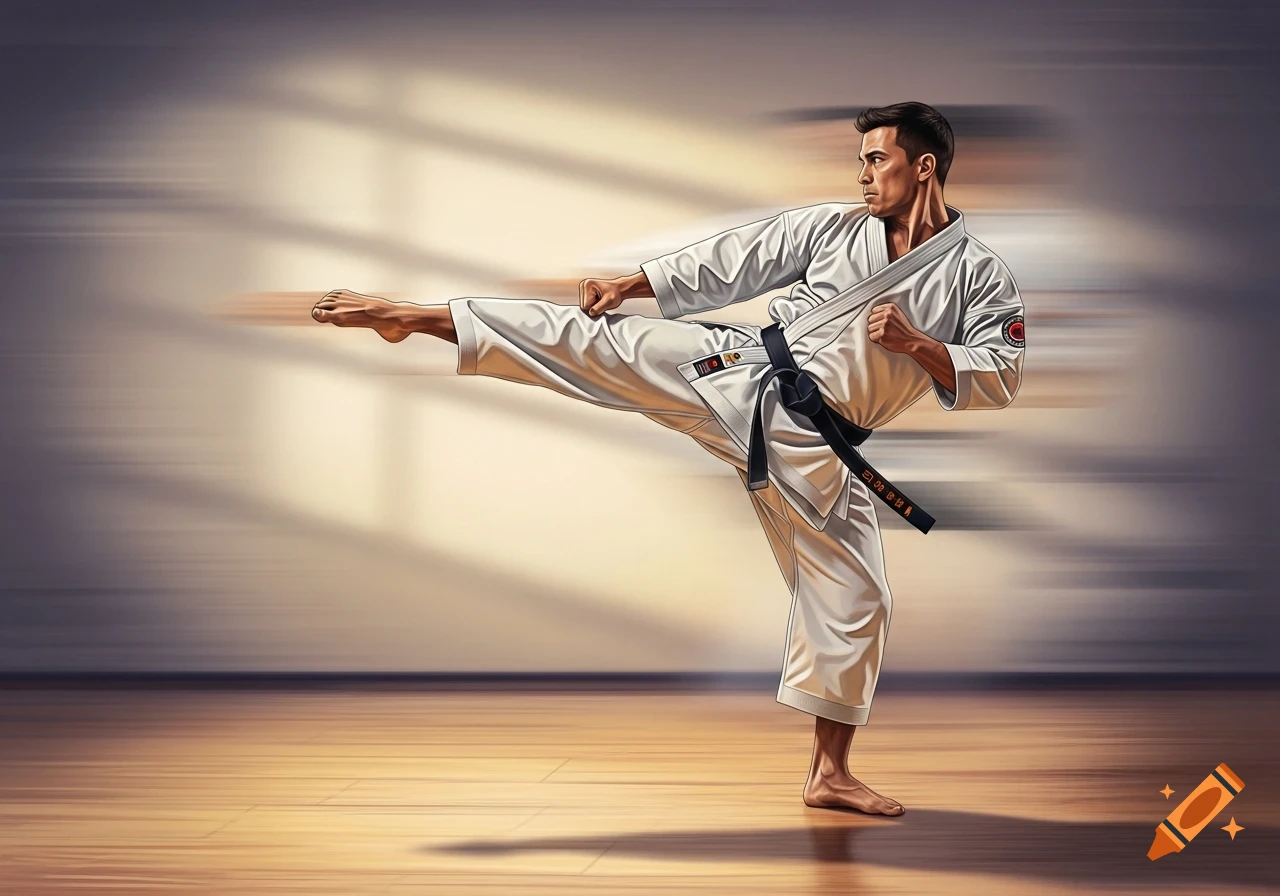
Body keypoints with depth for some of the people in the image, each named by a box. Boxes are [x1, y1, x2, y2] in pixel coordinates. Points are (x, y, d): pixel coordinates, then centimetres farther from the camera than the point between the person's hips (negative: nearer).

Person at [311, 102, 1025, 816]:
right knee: (586, 337, -11)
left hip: (810, 447, 0)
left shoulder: (982, 278, 1)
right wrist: (629, 285, 2)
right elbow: (730, 263, 8)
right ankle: (409, 316, -4)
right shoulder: (831, 226, 6)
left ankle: (830, 772, 15)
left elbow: (1000, 380, -4)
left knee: (854, 598, 0)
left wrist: (915, 343, -19)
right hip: (738, 367, 1)